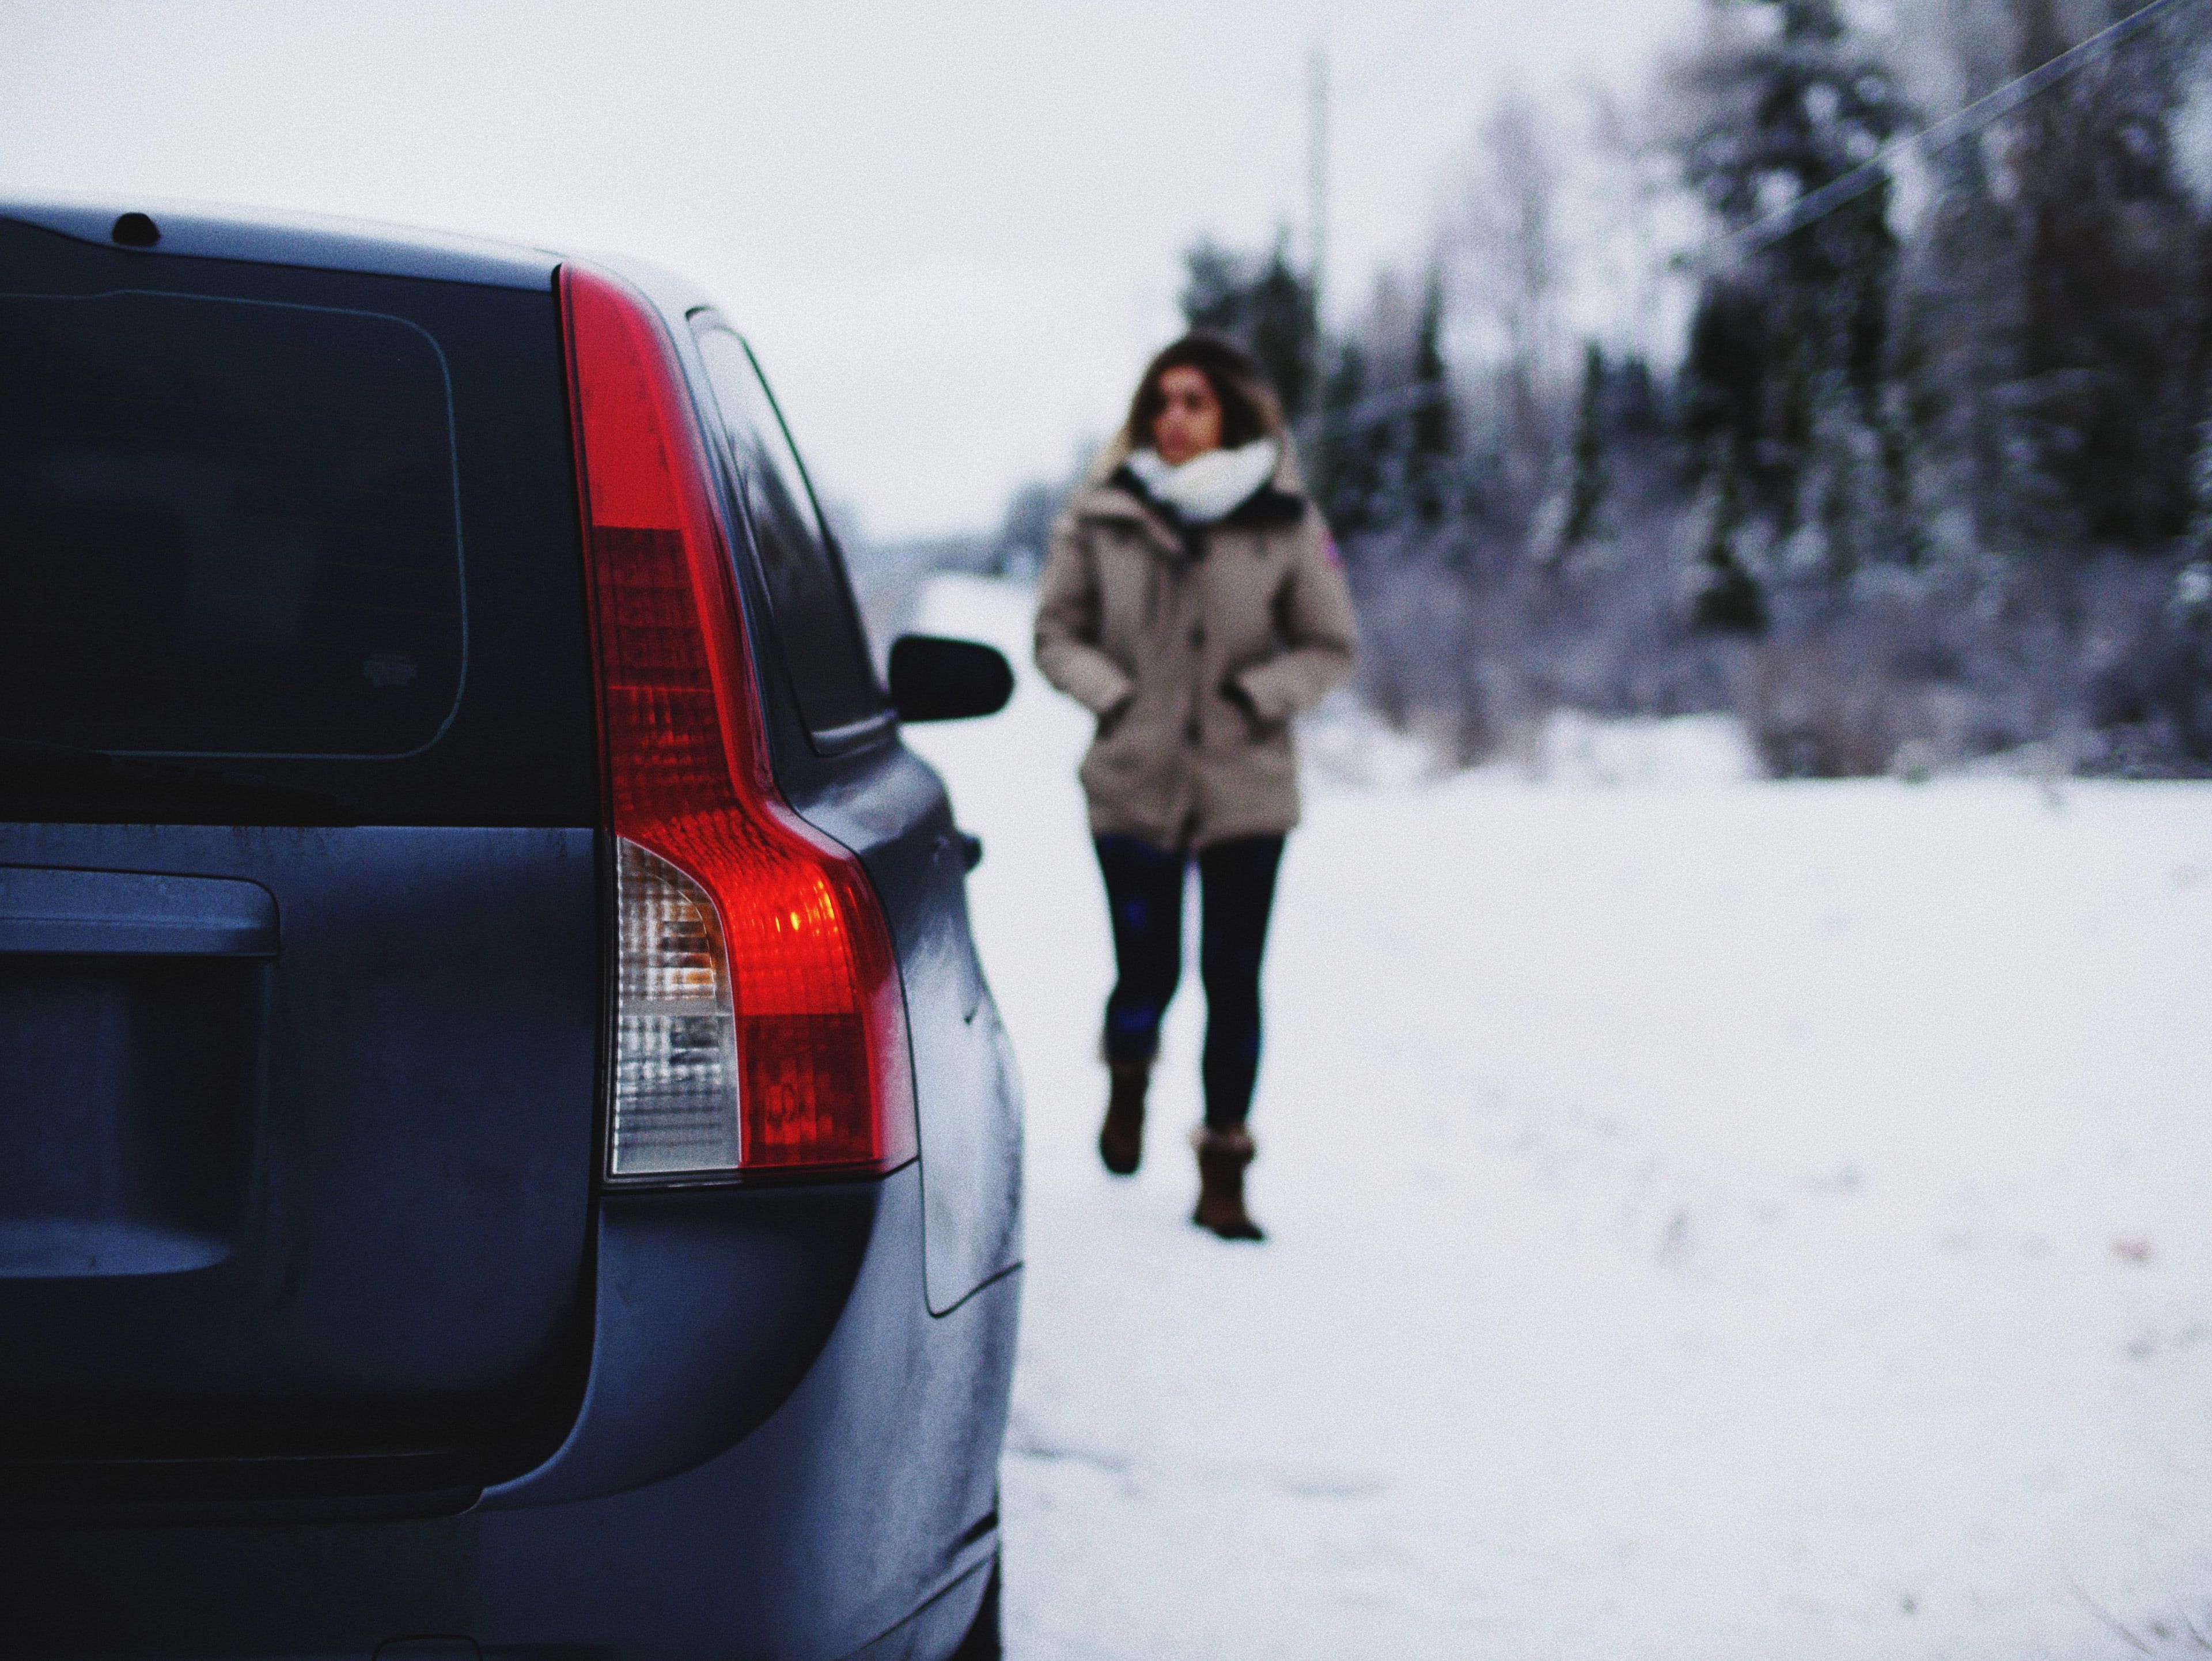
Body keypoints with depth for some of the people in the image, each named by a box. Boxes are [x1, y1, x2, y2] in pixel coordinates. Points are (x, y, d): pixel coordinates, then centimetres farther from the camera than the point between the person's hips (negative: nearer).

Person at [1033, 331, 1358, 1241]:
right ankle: (1128, 1083, 36)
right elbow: (1056, 631, 7)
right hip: (1133, 783, 0)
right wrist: (1108, 691, -9)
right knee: (1147, 970, 0)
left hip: (1244, 790, 0)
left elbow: (1330, 646, 5)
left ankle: (1223, 1173, 13)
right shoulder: (1102, 514, -2)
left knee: (1233, 980, 0)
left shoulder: (1284, 521, -3)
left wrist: (1262, 693, -10)